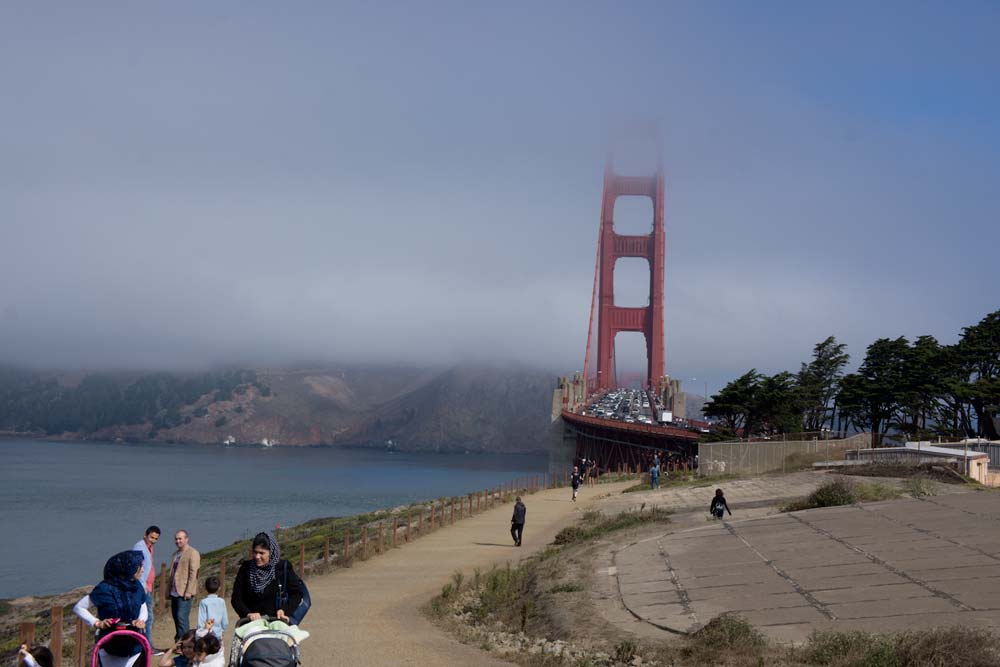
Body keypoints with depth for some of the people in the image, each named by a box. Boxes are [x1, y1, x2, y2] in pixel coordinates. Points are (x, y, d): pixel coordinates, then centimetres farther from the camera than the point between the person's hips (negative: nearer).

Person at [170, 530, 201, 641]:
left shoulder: (193, 553, -6)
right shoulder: (176, 553, 18)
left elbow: (193, 573, -13)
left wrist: (189, 591, -18)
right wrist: (170, 590, 15)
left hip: (184, 592, -8)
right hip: (174, 592, 8)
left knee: (182, 617, -13)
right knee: (176, 617, 9)